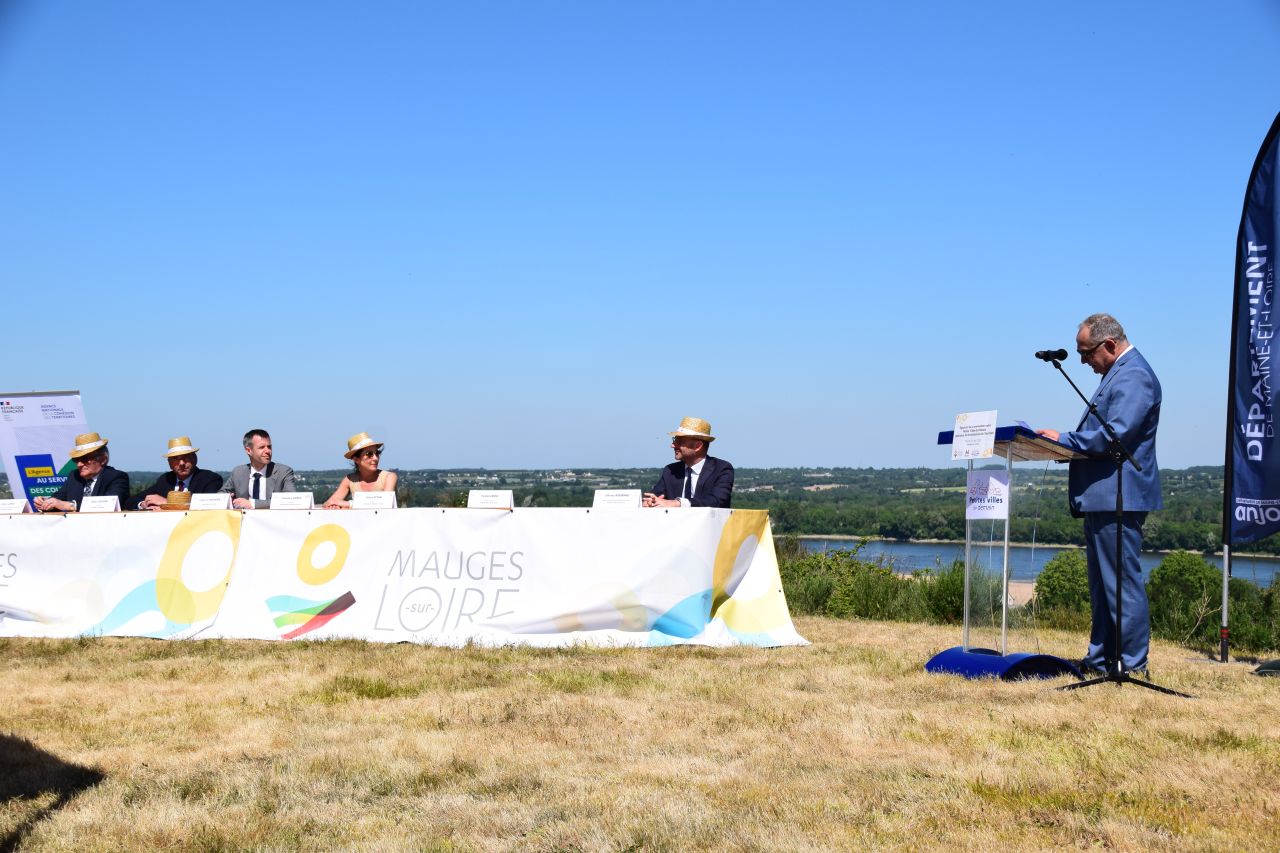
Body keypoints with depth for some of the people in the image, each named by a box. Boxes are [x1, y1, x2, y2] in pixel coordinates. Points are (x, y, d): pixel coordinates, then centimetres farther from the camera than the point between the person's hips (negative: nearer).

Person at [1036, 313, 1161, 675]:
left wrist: (1064, 439, -15)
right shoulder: (1117, 373, 20)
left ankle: (1132, 663, -4)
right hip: (1101, 497, 11)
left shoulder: (1134, 376, -14)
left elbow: (1116, 435, -23)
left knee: (1122, 581, -8)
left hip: (1118, 496, -11)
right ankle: (1101, 658, 21)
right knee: (1101, 582, 14)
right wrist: (1067, 441, 8)